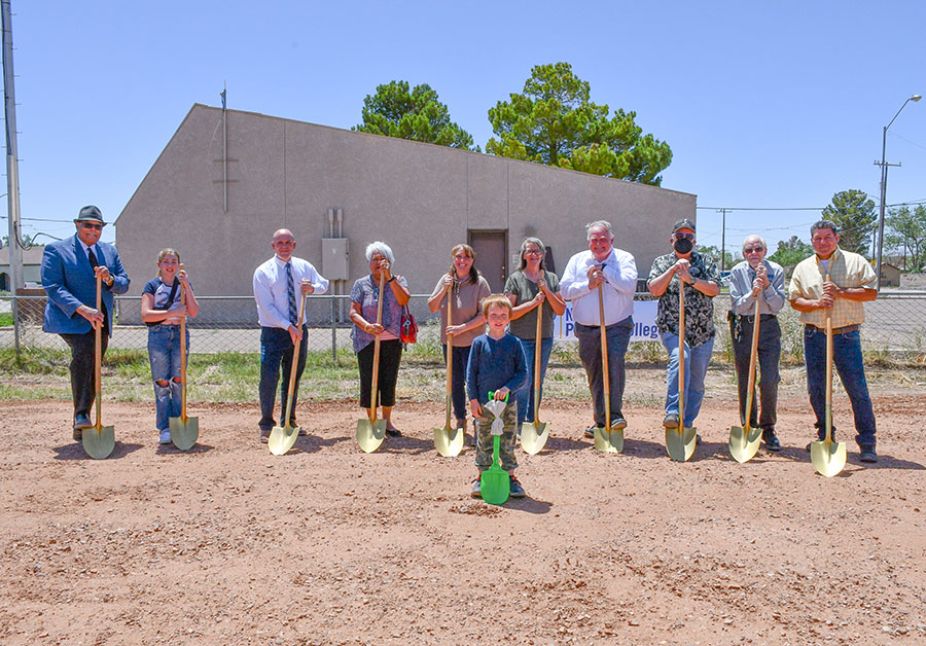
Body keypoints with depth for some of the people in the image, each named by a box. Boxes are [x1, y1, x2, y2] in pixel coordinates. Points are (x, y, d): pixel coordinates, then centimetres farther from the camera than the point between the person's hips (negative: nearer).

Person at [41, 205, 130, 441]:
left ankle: (81, 428, 19)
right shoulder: (56, 250, -2)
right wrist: (83, 310, -25)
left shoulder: (110, 251, 13)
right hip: (70, 319, -5)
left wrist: (110, 279, -14)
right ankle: (81, 415, -28)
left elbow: (124, 285, 11)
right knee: (83, 353, -31)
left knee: (92, 372, 7)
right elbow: (53, 287, -12)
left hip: (100, 321, 5)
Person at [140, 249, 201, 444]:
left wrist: (186, 286, -11)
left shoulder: (184, 285, 10)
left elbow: (193, 312, -3)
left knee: (178, 382, 3)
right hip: (158, 335, -2)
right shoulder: (152, 286, 2)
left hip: (179, 334, 2)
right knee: (161, 383, 0)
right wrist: (172, 313, -20)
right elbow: (146, 314, -11)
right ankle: (164, 429, 6)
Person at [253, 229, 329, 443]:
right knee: (269, 378, -11)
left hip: (299, 330, 5)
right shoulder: (263, 272, -7)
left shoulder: (304, 267, 7)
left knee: (294, 377, 12)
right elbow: (267, 307, -13)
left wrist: (313, 287, -5)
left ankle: (289, 422, 26)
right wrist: (289, 327, -20)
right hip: (273, 331, -5)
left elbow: (324, 284, 20)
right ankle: (266, 425, 2)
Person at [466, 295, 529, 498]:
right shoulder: (479, 342, -1)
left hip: (508, 402, 0)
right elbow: (471, 372, 1)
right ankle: (482, 476, 21)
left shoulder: (514, 343, 0)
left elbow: (523, 373, -2)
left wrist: (507, 388, -16)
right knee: (483, 442, 9)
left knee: (508, 442, 8)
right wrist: (473, 399, -4)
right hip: (483, 403, 0)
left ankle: (510, 476, 20)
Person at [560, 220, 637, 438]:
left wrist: (604, 270, -13)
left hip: (617, 326, -3)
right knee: (594, 375, 9)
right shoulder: (577, 260, 8)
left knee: (615, 362, -24)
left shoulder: (624, 259, 0)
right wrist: (588, 285, -14)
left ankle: (615, 415, -17)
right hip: (586, 328, 3)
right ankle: (601, 421, 21)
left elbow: (629, 285, -17)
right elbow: (565, 290, -1)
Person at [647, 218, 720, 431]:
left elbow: (714, 289, -3)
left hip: (703, 331, 3)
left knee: (697, 382, 6)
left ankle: (687, 425, 17)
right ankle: (673, 413, -32)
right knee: (680, 358, -32)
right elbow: (654, 289, -6)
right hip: (672, 328, -3)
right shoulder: (662, 262, 10)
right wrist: (673, 269, -14)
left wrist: (690, 279, -14)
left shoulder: (706, 261, 12)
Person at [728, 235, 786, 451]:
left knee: (770, 380, -8)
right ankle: (749, 428, 20)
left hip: (768, 327, 0)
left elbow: (778, 306, -6)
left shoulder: (776, 271, -1)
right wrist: (753, 293, -22)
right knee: (744, 382, 5)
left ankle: (768, 428, 9)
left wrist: (767, 285, -18)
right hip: (742, 327, 0)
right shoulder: (737, 272, -1)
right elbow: (738, 306, -6)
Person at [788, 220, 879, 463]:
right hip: (814, 335, 3)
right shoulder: (803, 268, 12)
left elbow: (871, 292, -1)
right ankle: (825, 437, 21)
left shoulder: (855, 262, 5)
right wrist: (816, 303, -10)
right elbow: (794, 299, 8)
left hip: (846, 334, -3)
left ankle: (867, 443, 3)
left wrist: (840, 292, -13)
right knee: (816, 389, 7)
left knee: (857, 388, -5)